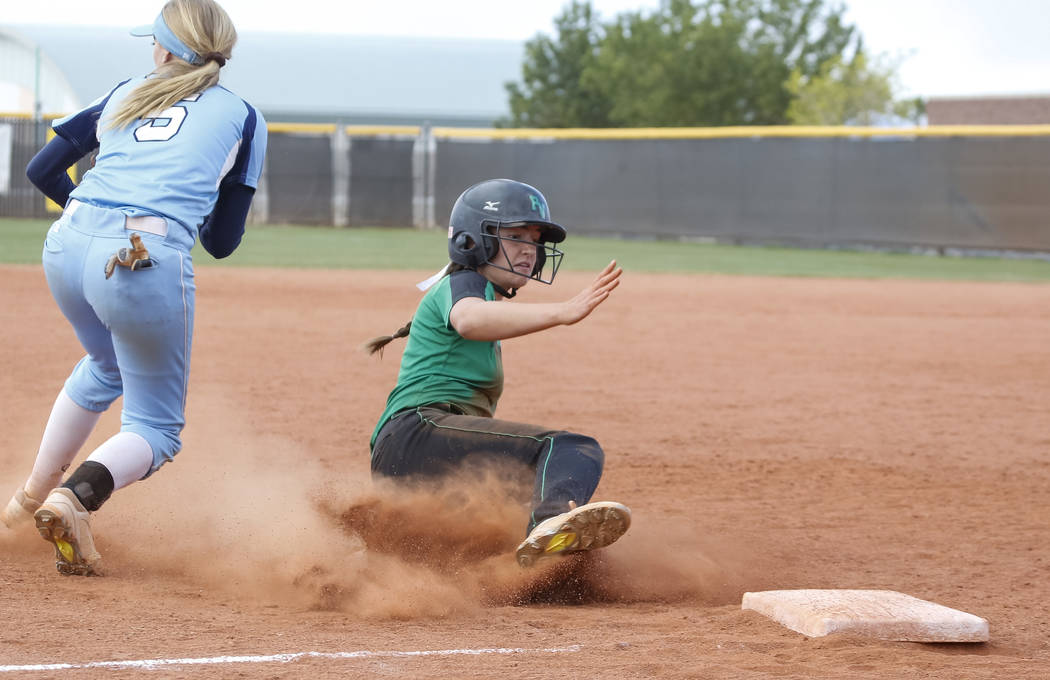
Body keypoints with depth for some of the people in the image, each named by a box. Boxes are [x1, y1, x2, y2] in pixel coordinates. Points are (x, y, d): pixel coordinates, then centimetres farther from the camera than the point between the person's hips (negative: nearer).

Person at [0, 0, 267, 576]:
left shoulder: (124, 96, 22)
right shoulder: (240, 116, 15)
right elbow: (223, 241, 15)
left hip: (67, 246, 5)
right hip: (148, 262, -4)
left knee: (106, 367, 35)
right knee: (155, 426, 9)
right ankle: (75, 498, -20)